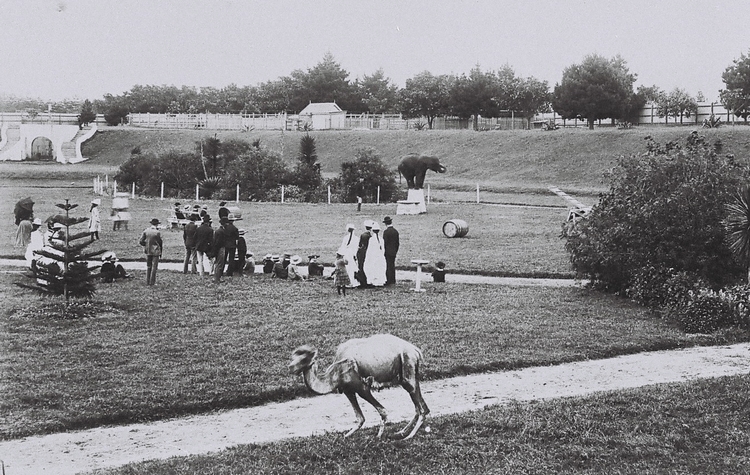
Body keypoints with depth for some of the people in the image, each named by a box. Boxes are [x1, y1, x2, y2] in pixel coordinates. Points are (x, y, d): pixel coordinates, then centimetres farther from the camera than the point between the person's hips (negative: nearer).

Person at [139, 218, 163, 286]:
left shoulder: (146, 231, -2)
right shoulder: (157, 232, -13)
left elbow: (141, 241, -4)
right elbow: (160, 243, -7)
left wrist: (146, 246, 13)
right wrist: (160, 252, 5)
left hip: (148, 251, 4)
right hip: (155, 252, -4)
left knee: (148, 267, 14)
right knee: (154, 267, 2)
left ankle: (147, 282, 16)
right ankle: (152, 282, 1)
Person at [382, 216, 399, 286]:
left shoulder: (386, 231, -14)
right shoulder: (396, 231, 7)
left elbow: (384, 242, -14)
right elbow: (397, 243, 12)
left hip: (387, 252, -7)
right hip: (394, 252, 7)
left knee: (388, 266, -4)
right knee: (392, 266, 13)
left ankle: (389, 281, -3)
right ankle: (393, 281, 17)